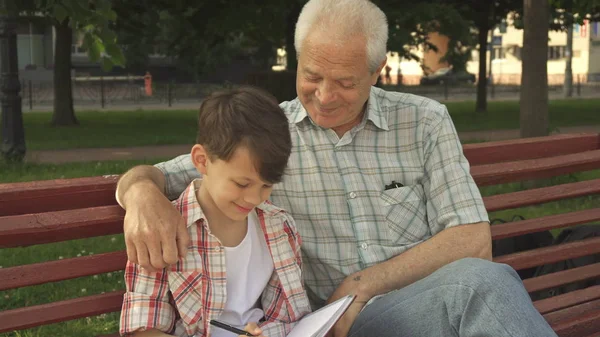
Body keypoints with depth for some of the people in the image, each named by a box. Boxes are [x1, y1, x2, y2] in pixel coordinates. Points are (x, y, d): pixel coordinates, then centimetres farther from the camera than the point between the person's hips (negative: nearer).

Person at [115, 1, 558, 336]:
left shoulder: (425, 122, 8)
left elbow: (472, 241, 1)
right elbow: (157, 176, 10)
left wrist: (362, 285, -9)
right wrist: (142, 193, -17)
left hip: (434, 298, 3)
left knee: (477, 279, -36)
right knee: (483, 283, -34)